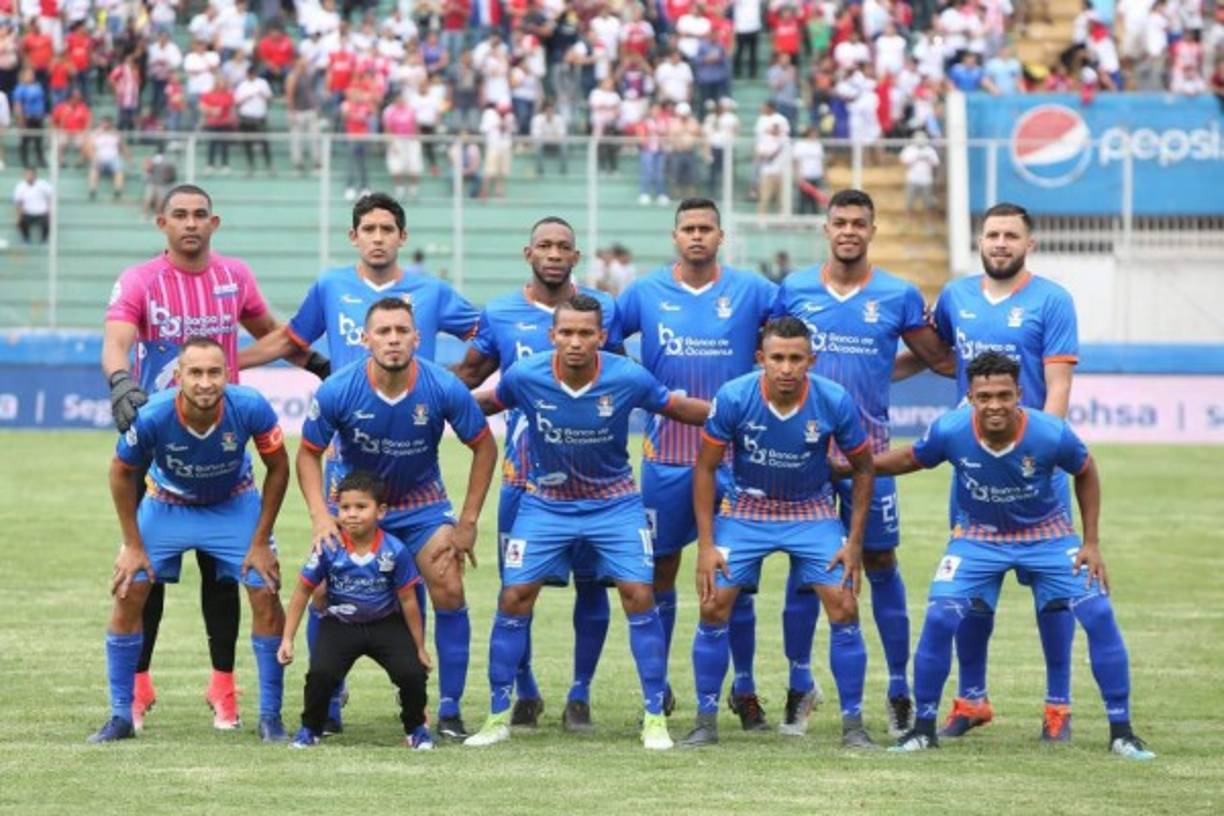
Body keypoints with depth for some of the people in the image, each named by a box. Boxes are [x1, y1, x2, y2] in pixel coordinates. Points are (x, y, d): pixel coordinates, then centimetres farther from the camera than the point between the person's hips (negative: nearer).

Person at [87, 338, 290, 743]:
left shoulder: (250, 408, -32)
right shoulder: (152, 417, -32)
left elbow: (278, 468, -13)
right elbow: (122, 473, -11)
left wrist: (260, 542, -12)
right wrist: (133, 545, -8)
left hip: (235, 504, 0)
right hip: (167, 504, 0)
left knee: (266, 596, -11)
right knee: (128, 594, -10)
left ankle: (270, 716, 3)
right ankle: (121, 716, 3)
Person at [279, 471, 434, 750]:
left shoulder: (394, 551, -16)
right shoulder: (329, 549, -16)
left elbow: (408, 601, -5)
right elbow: (303, 592, -5)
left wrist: (420, 648, 2)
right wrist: (287, 639, -5)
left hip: (386, 625, 0)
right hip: (340, 625, 0)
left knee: (412, 673, -18)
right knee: (321, 673, -23)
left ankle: (416, 728, 12)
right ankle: (310, 728, 5)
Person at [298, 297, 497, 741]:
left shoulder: (444, 388, -23)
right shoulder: (337, 391, -24)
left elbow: (484, 447, -9)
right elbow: (308, 454, -10)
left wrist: (467, 522, -10)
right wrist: (320, 516, -24)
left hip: (421, 503, 0)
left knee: (449, 592, -12)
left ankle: (449, 711, -1)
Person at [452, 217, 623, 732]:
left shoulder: (603, 309, 4)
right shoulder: (499, 315, 4)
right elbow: (467, 376, 14)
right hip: (524, 472, 0)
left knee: (590, 580, 1)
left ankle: (580, 694, 13)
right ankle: (525, 691, 17)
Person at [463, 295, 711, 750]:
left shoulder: (628, 379, -20)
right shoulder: (525, 378, -18)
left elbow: (677, 407, -3)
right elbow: (483, 404, 3)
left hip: (615, 503, -1)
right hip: (546, 504, 1)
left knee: (639, 597, -10)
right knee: (514, 600, -4)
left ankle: (655, 719, 1)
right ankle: (498, 717, 10)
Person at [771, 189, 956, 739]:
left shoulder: (899, 296, 1)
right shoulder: (793, 290, 4)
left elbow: (940, 360, 10)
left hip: (868, 446, -1)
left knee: (880, 563, 1)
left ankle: (900, 690, 7)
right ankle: (799, 688, 13)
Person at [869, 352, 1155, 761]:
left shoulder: (1051, 434, -28)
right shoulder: (950, 431, -26)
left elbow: (1086, 473, -6)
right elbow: (910, 459, -3)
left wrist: (1091, 543, -7)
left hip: (1046, 533, 0)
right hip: (978, 535, 0)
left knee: (1099, 614, -14)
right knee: (939, 617, -18)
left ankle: (1121, 731, -1)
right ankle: (923, 727, 1)